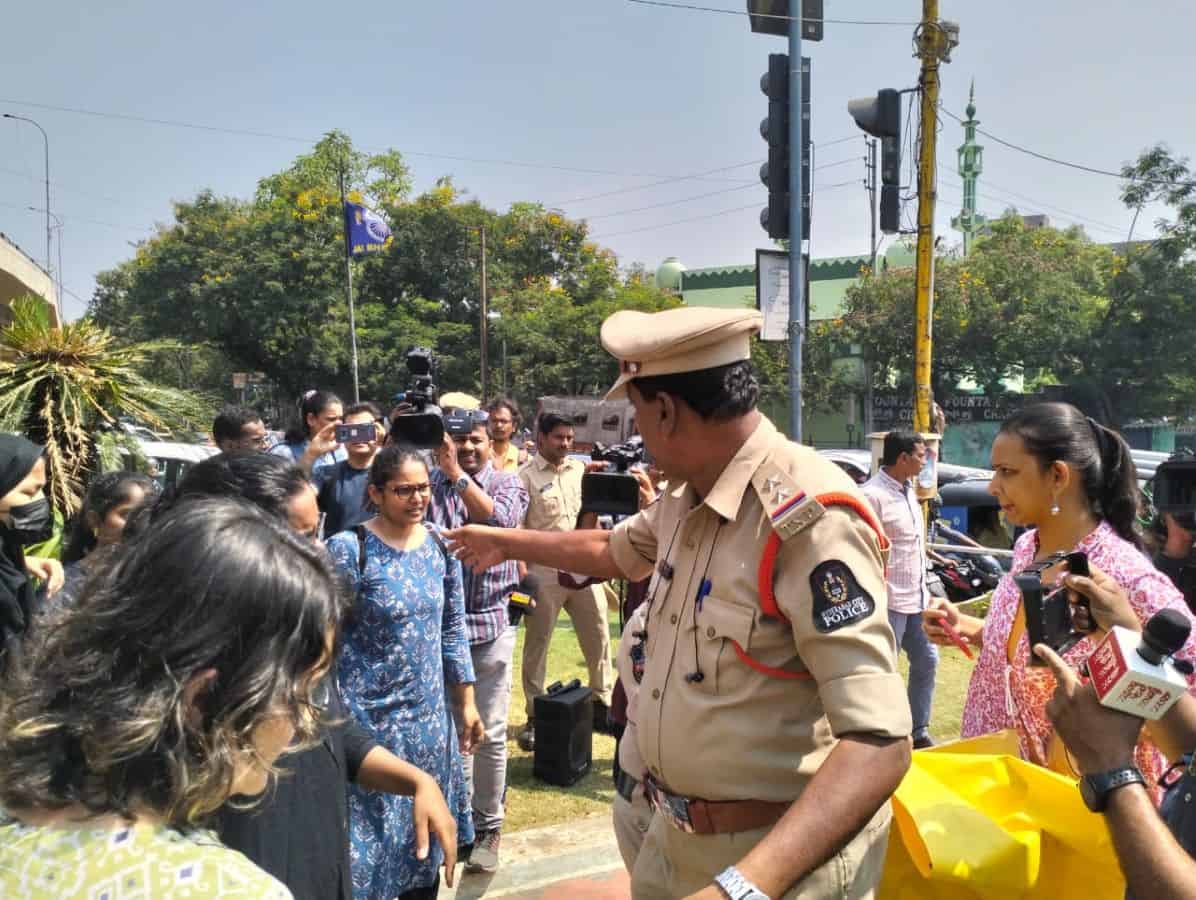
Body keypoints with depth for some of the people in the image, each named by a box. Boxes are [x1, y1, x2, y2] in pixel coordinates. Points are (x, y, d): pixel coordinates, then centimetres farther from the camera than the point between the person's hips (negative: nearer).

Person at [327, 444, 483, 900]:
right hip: (368, 716, -5)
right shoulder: (349, 548, -15)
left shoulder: (440, 545, 0)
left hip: (430, 714, 5)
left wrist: (466, 703, 9)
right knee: (368, 838, 7)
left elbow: (453, 629, 8)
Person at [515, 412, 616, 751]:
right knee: (537, 644, 6)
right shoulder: (527, 476, -4)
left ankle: (602, 706, 24)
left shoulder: (581, 469, 10)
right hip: (545, 572, -4)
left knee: (598, 637, 9)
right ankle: (535, 717, 17)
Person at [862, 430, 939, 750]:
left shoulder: (908, 490, 10)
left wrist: (924, 589, 20)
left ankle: (918, 732, 30)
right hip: (889, 602, -9)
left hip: (916, 599, 9)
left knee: (926, 661, 16)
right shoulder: (873, 495, -19)